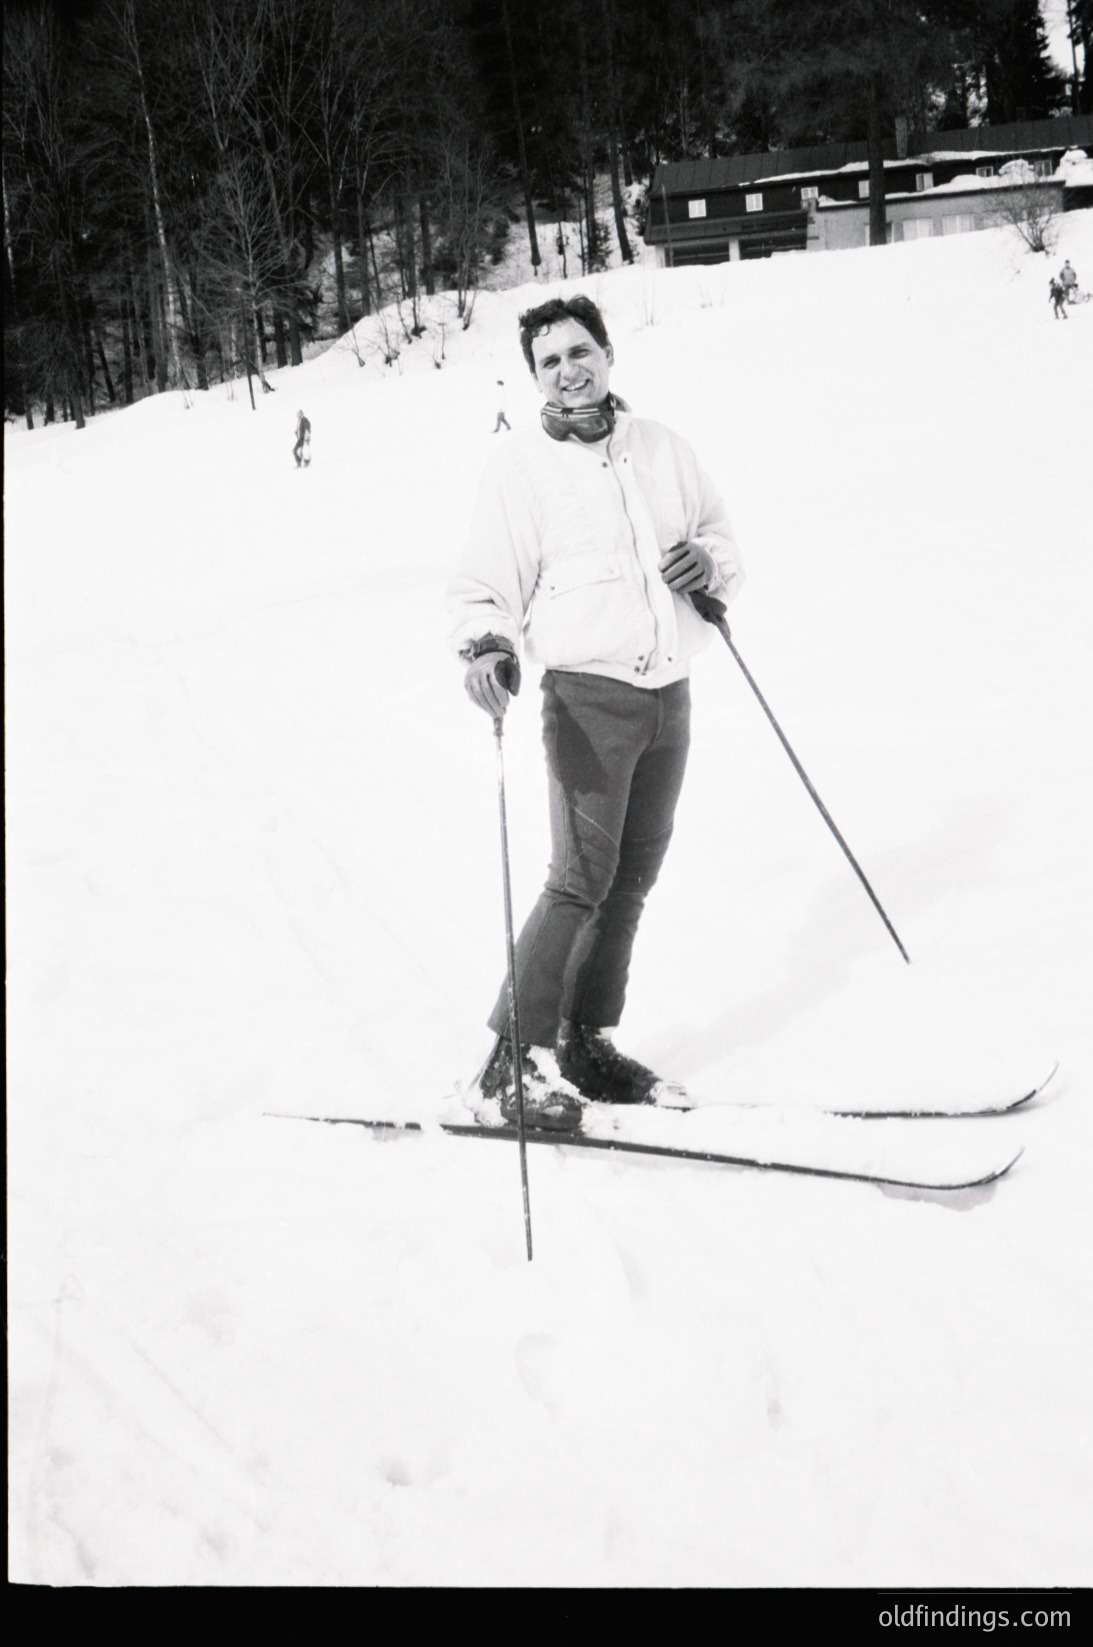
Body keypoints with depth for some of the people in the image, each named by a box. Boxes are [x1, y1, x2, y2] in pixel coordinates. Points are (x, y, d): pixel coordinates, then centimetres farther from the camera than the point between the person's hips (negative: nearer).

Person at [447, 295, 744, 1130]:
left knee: (635, 876, 10)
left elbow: (724, 540, 20)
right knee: (583, 878, -11)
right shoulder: (520, 467, -2)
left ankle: (587, 1038, 22)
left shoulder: (662, 448, 11)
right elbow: (485, 586, -5)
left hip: (669, 693, 6)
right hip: (589, 694, -5)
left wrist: (710, 565, -3)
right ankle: (518, 1051, -1)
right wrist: (486, 647, -24)